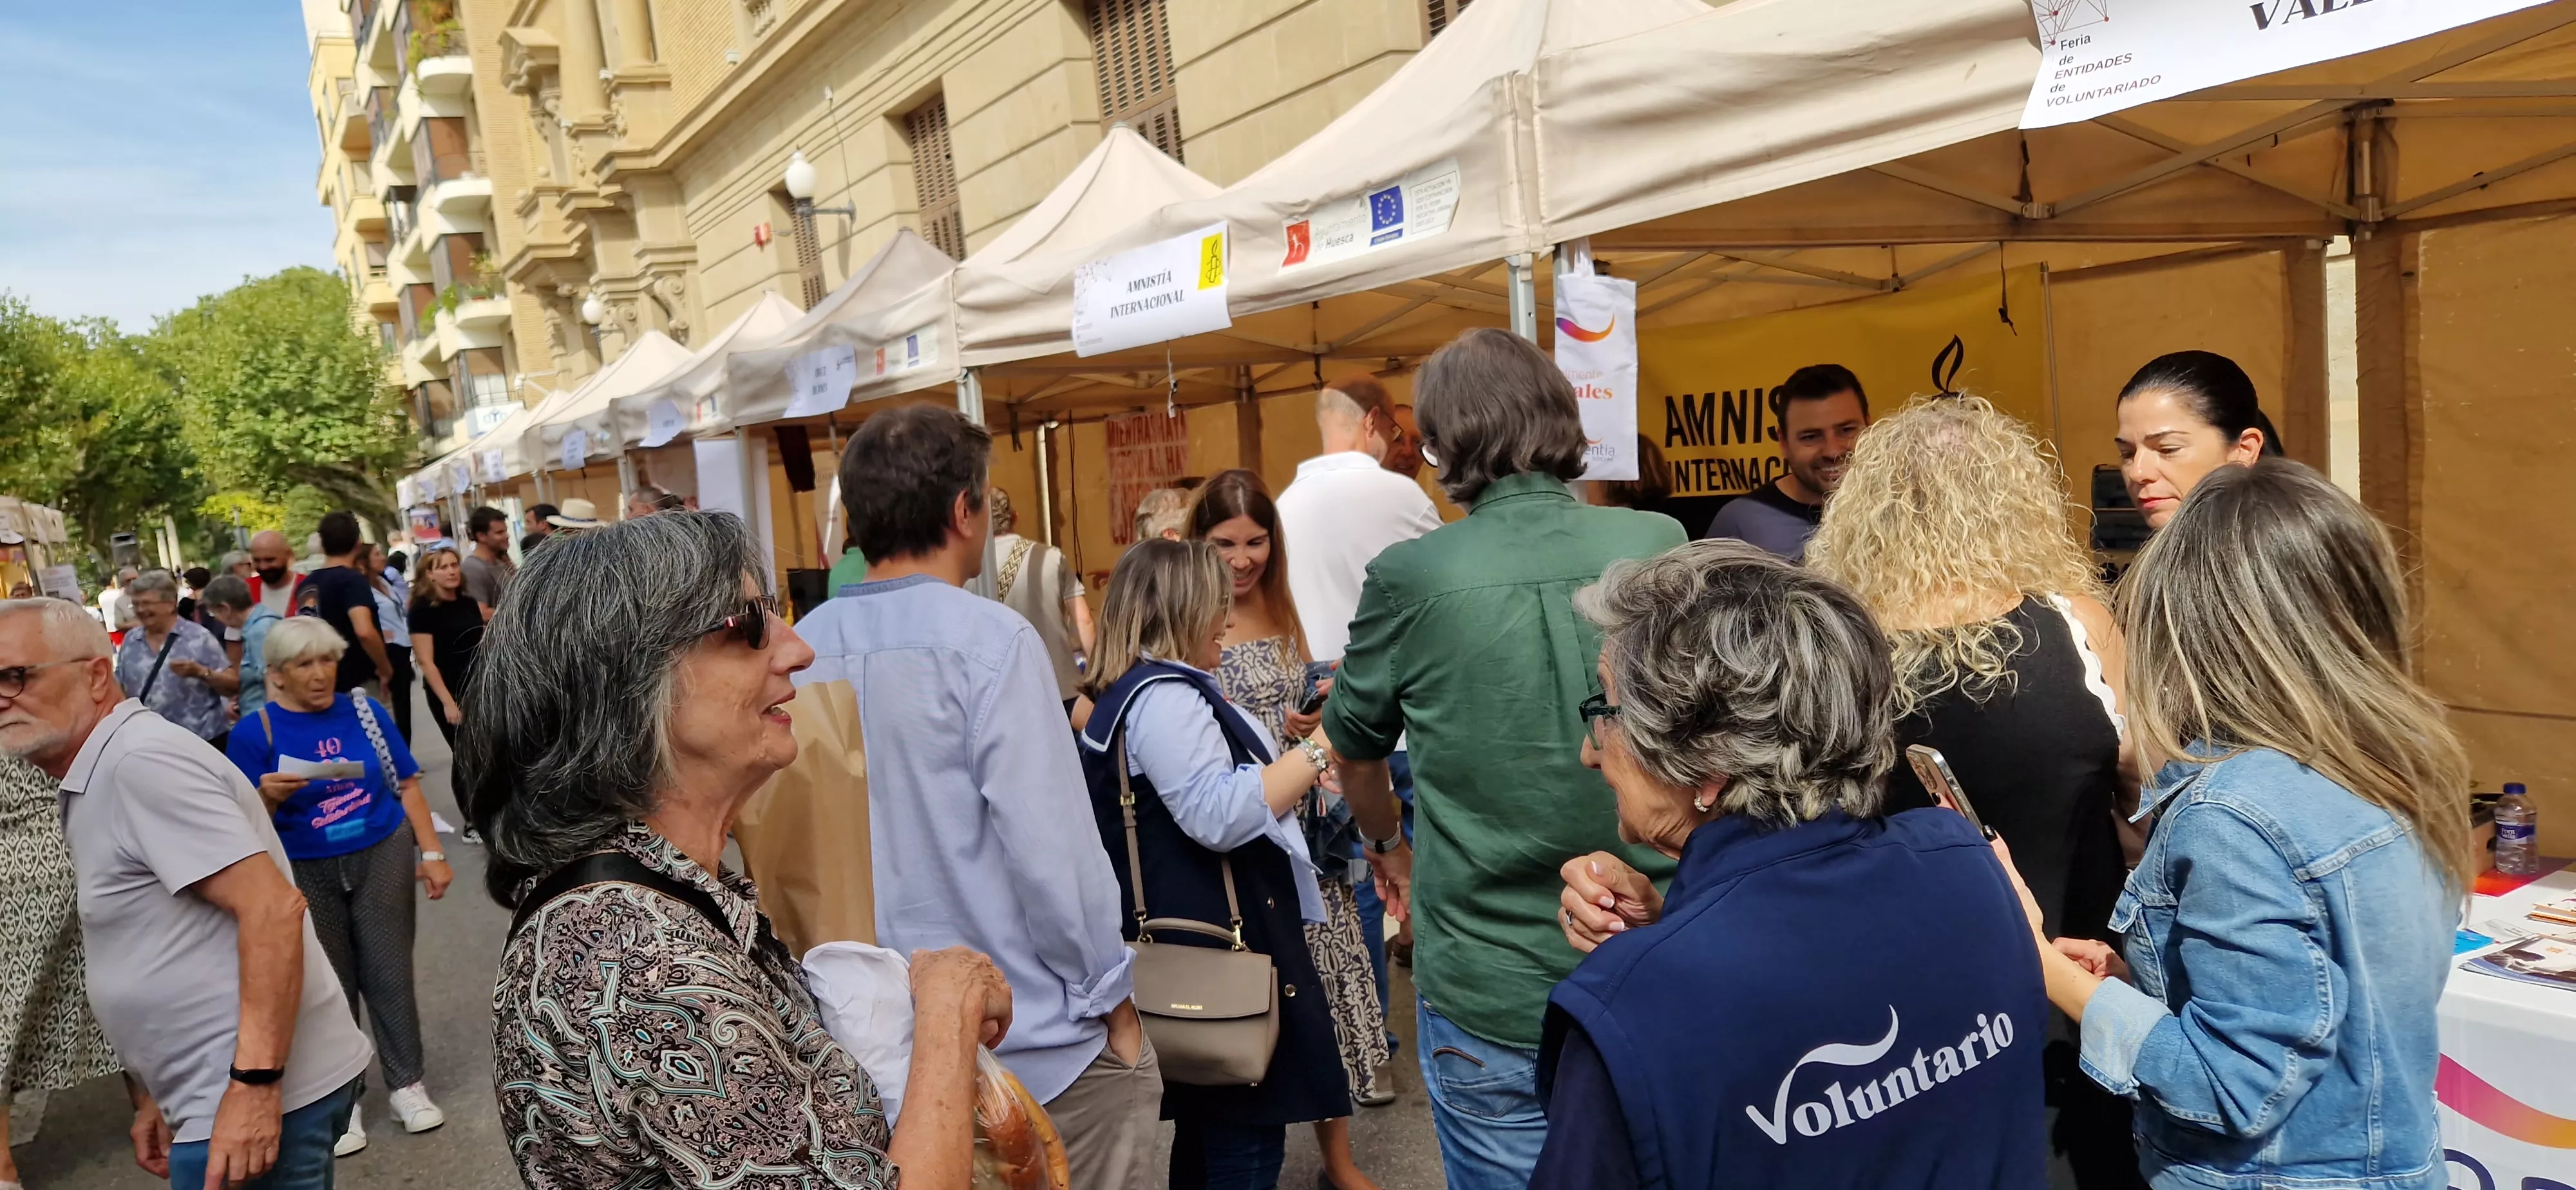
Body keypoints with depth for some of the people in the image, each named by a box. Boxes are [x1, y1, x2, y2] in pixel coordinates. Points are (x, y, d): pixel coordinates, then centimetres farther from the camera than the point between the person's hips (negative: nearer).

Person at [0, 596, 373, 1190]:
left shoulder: (141, 760, -15)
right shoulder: (97, 780, 15)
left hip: (254, 1098, -10)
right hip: (219, 1093, 10)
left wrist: (255, 1085, -27)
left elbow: (272, 908, -24)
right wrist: (157, 1096, 19)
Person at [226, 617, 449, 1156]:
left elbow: (406, 785, 3)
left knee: (389, 975, 5)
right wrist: (270, 798, -27)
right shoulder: (255, 732, -8)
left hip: (382, 857, 1)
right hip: (305, 873, -1)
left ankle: (407, 1084, 19)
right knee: (330, 986, 8)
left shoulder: (362, 709, -3)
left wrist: (431, 852, -2)